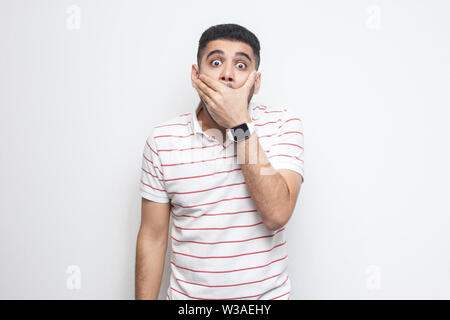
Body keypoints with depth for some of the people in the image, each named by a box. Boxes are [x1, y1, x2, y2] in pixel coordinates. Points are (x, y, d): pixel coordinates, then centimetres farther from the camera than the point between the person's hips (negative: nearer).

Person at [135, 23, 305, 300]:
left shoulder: (283, 124, -11)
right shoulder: (162, 140, -9)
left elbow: (276, 214, -23)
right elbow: (153, 238, -4)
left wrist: (239, 124, -25)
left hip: (267, 292, 0)